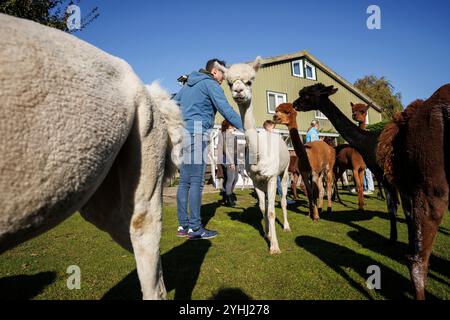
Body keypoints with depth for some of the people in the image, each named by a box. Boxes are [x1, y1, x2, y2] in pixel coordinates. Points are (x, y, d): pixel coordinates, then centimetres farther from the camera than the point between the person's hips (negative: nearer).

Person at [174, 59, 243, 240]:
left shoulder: (188, 85, 26)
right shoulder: (210, 84, 0)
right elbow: (226, 109, -11)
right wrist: (244, 128, -13)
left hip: (181, 134, 9)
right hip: (196, 133, -8)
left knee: (184, 181, 7)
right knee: (196, 181, -8)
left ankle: (183, 226, 12)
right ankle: (195, 228, -5)